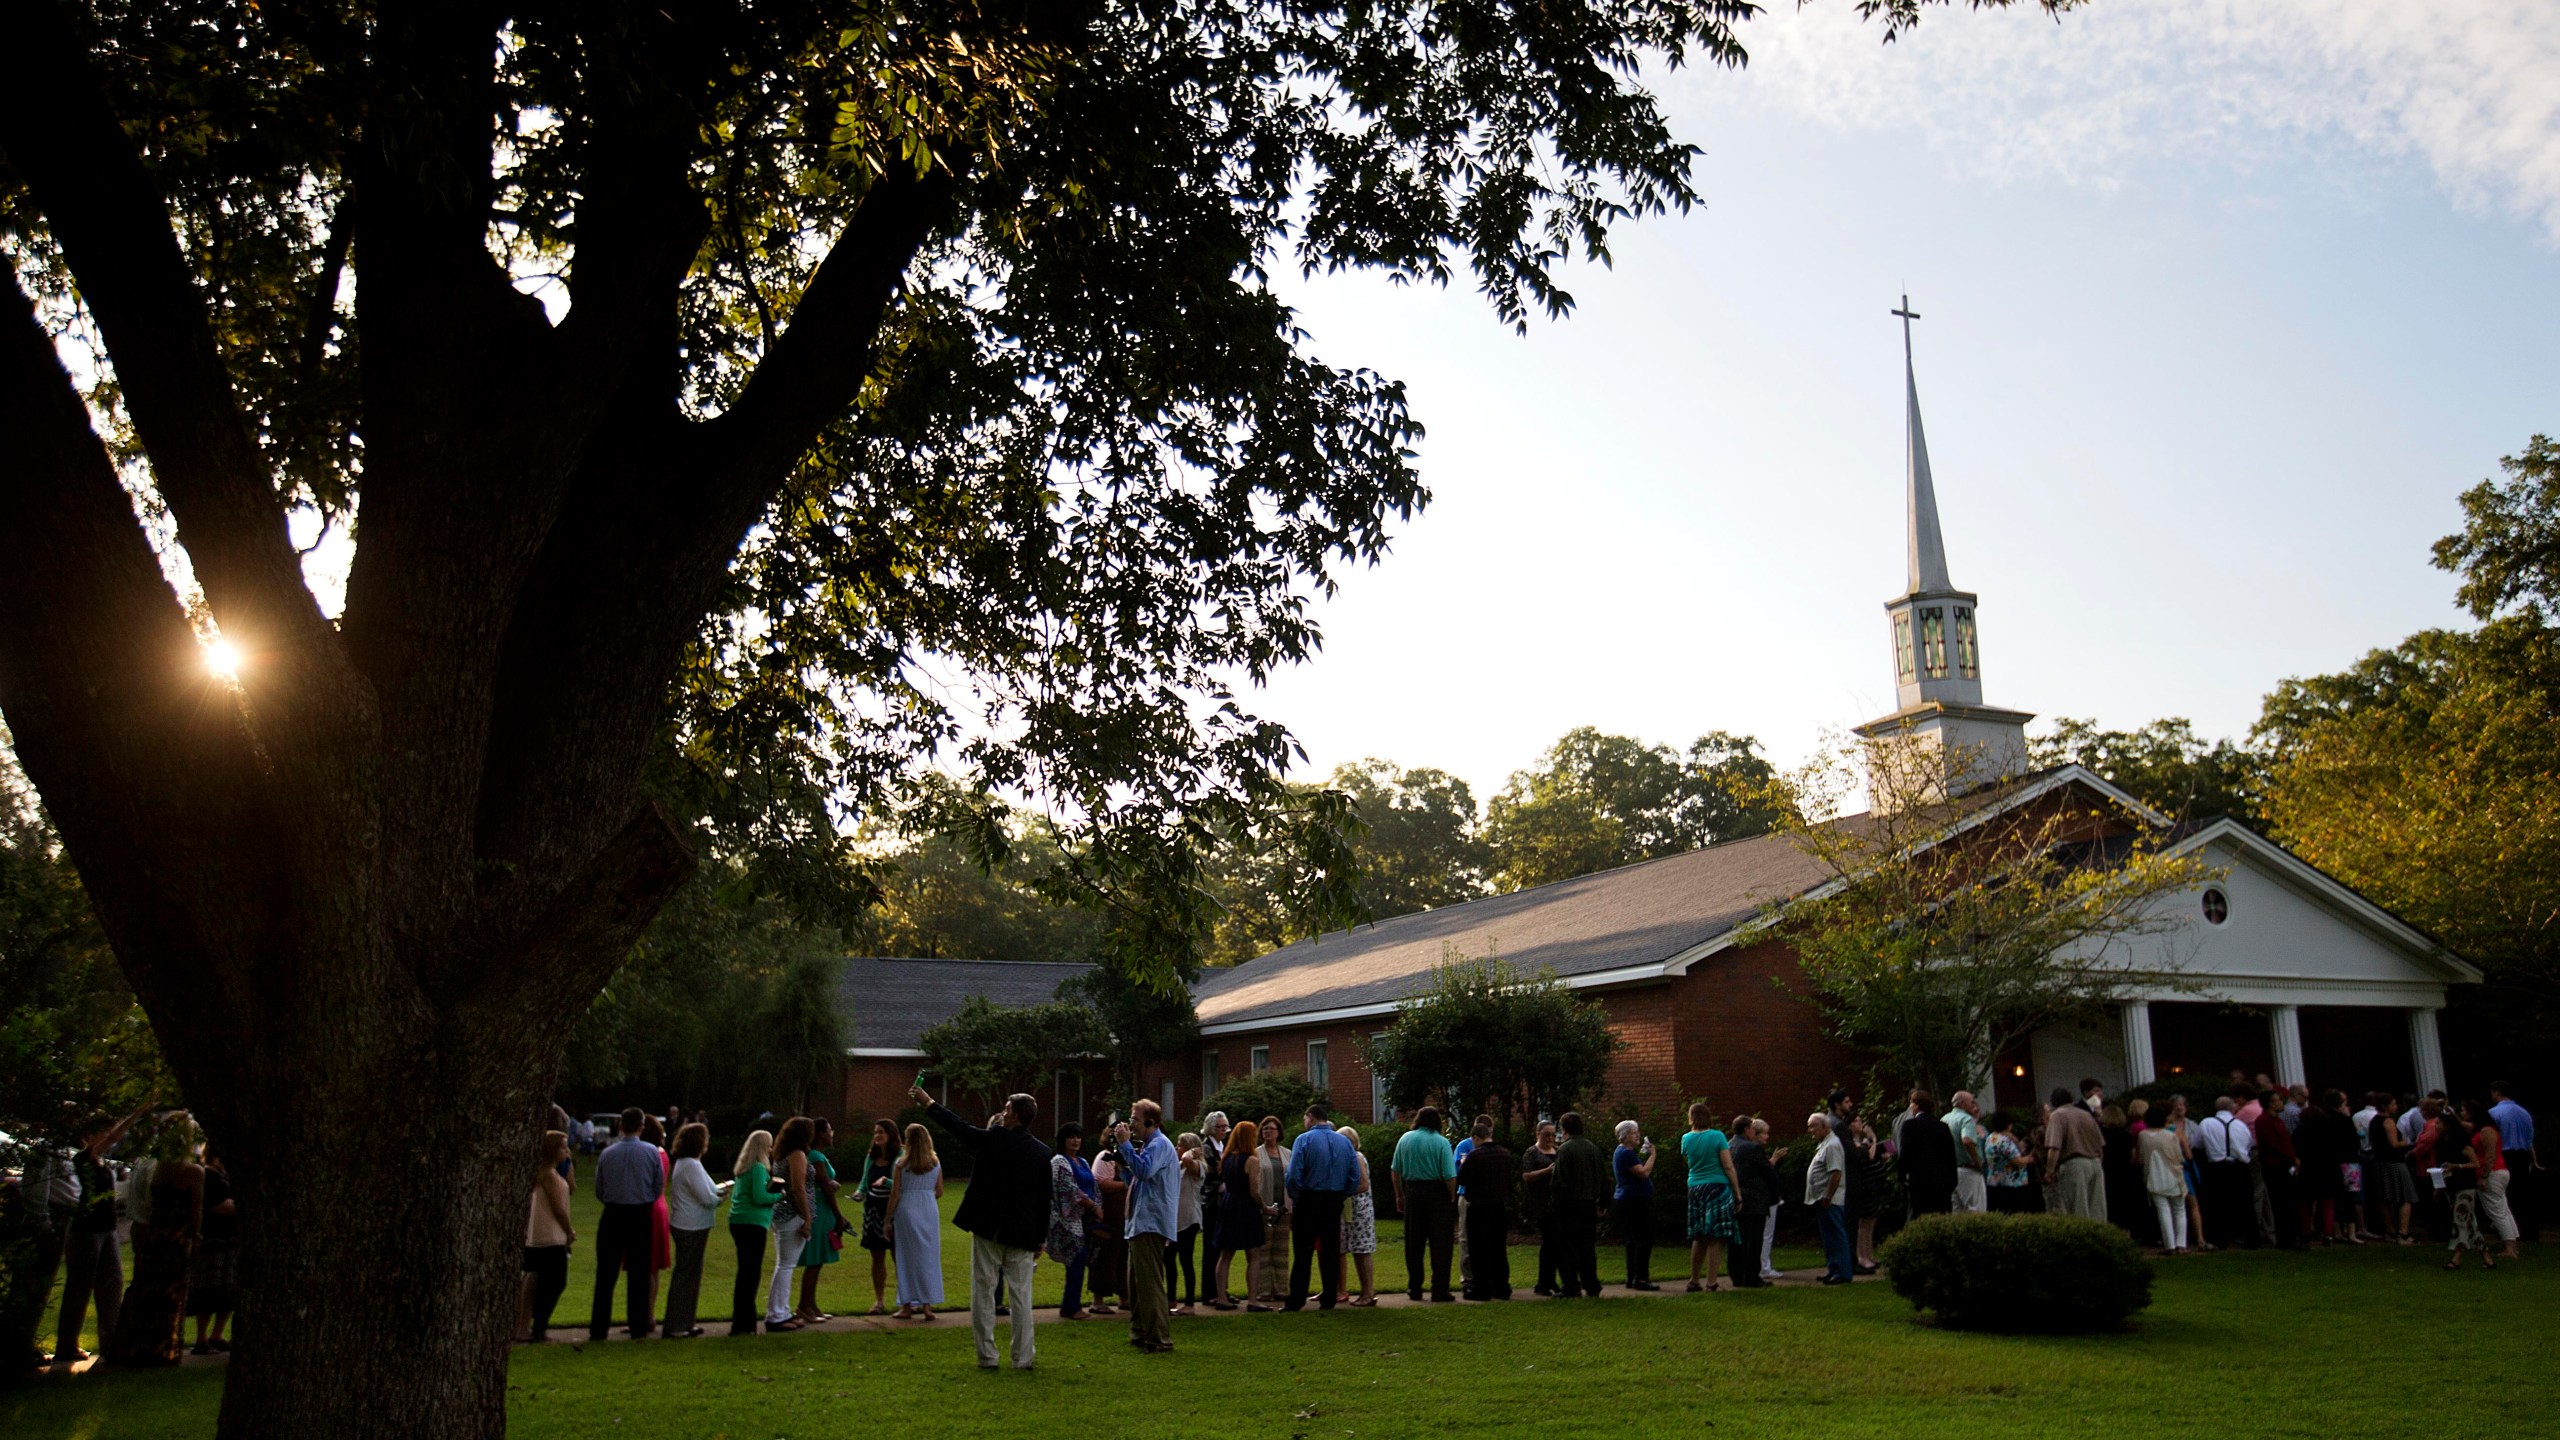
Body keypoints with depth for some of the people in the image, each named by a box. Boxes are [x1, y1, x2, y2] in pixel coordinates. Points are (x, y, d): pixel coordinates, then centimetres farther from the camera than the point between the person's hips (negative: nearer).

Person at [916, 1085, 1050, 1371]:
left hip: (988, 1229, -3)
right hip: (1022, 1235, 4)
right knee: (1021, 1295, 7)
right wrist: (1039, 1239, 14)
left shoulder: (995, 1139, -11)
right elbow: (1045, 1200, 7)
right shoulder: (1042, 1152, 3)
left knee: (983, 1293, 6)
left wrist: (928, 1103, 10)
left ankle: (987, 1356, 8)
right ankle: (1023, 1357, 8)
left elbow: (959, 1127, -1)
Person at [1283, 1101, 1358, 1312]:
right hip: (1334, 1203, 4)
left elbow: (1293, 1175, -14)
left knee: (1302, 1253, 0)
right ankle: (1329, 1299, 12)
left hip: (1309, 1200, -4)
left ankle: (1296, 1300, 0)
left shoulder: (1304, 1139, -7)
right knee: (1331, 1251, 9)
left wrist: (1294, 1199, -1)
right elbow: (1355, 1176, 5)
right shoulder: (1344, 1142, 7)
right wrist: (1341, 1196, 12)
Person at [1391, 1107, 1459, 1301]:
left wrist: (1399, 1195, 15)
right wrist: (1452, 1198, 2)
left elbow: (1395, 1170, 6)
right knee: (1440, 1243, 1)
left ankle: (1414, 1288, 15)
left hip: (1412, 1191, 3)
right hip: (1437, 1192, -3)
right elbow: (1450, 1176, -12)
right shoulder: (1441, 1142, -7)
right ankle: (1439, 1290, -1)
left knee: (1413, 1243, 10)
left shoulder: (1405, 1139, 3)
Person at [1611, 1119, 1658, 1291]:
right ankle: (1640, 1278, -11)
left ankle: (1632, 1278, 15)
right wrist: (1652, 1155, -12)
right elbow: (1644, 1172, -23)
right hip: (1635, 1201, -11)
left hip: (1626, 1201, 11)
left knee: (1633, 1241, 13)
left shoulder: (1621, 1152, 18)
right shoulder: (1626, 1153, -16)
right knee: (1644, 1240, -10)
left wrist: (1643, 1155, 13)